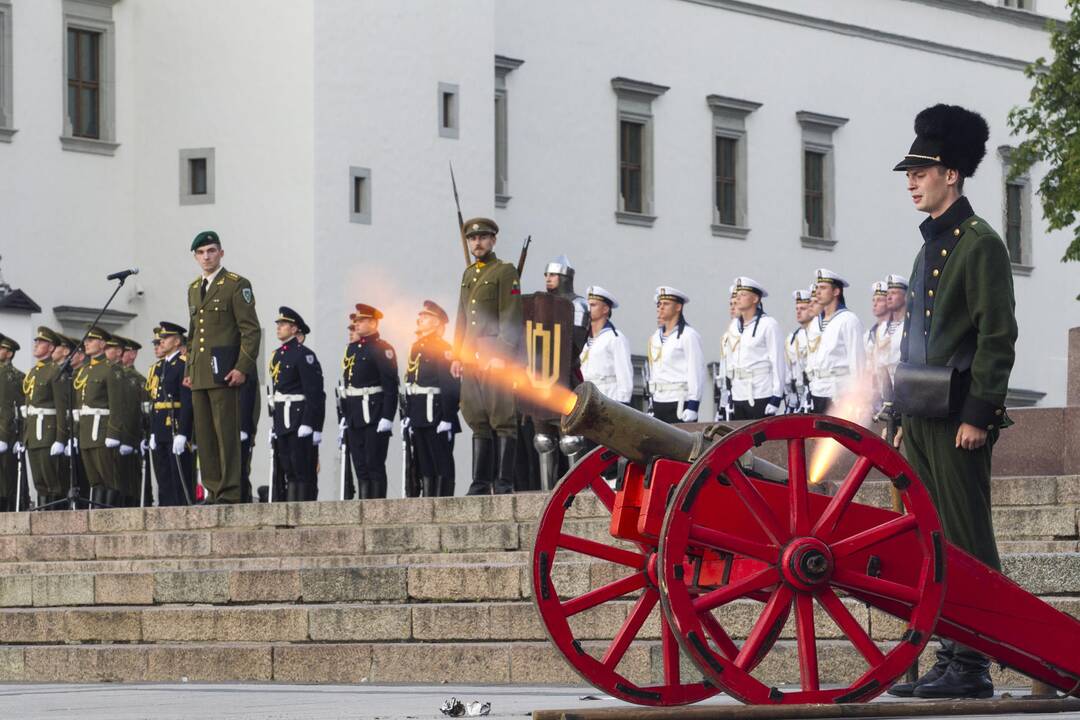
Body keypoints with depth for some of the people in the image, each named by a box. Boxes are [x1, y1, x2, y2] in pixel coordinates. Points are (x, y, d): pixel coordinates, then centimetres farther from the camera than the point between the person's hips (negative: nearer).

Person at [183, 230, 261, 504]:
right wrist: (188, 371, 18)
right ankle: (213, 490, 8)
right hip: (199, 376, 7)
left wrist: (242, 368, -14)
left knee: (226, 433, -9)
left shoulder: (237, 285, -2)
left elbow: (251, 330, -7)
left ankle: (230, 493, -9)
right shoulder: (194, 289, 20)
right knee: (204, 436, 5)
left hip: (224, 373, -7)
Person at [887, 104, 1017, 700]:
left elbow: (998, 336, -14)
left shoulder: (980, 244, -8)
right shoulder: (930, 246, 19)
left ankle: (972, 667, -6)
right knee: (937, 539, 9)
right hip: (924, 417, 9)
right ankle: (951, 659, 13)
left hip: (957, 416, -9)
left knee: (966, 540, -7)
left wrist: (978, 415, -19)